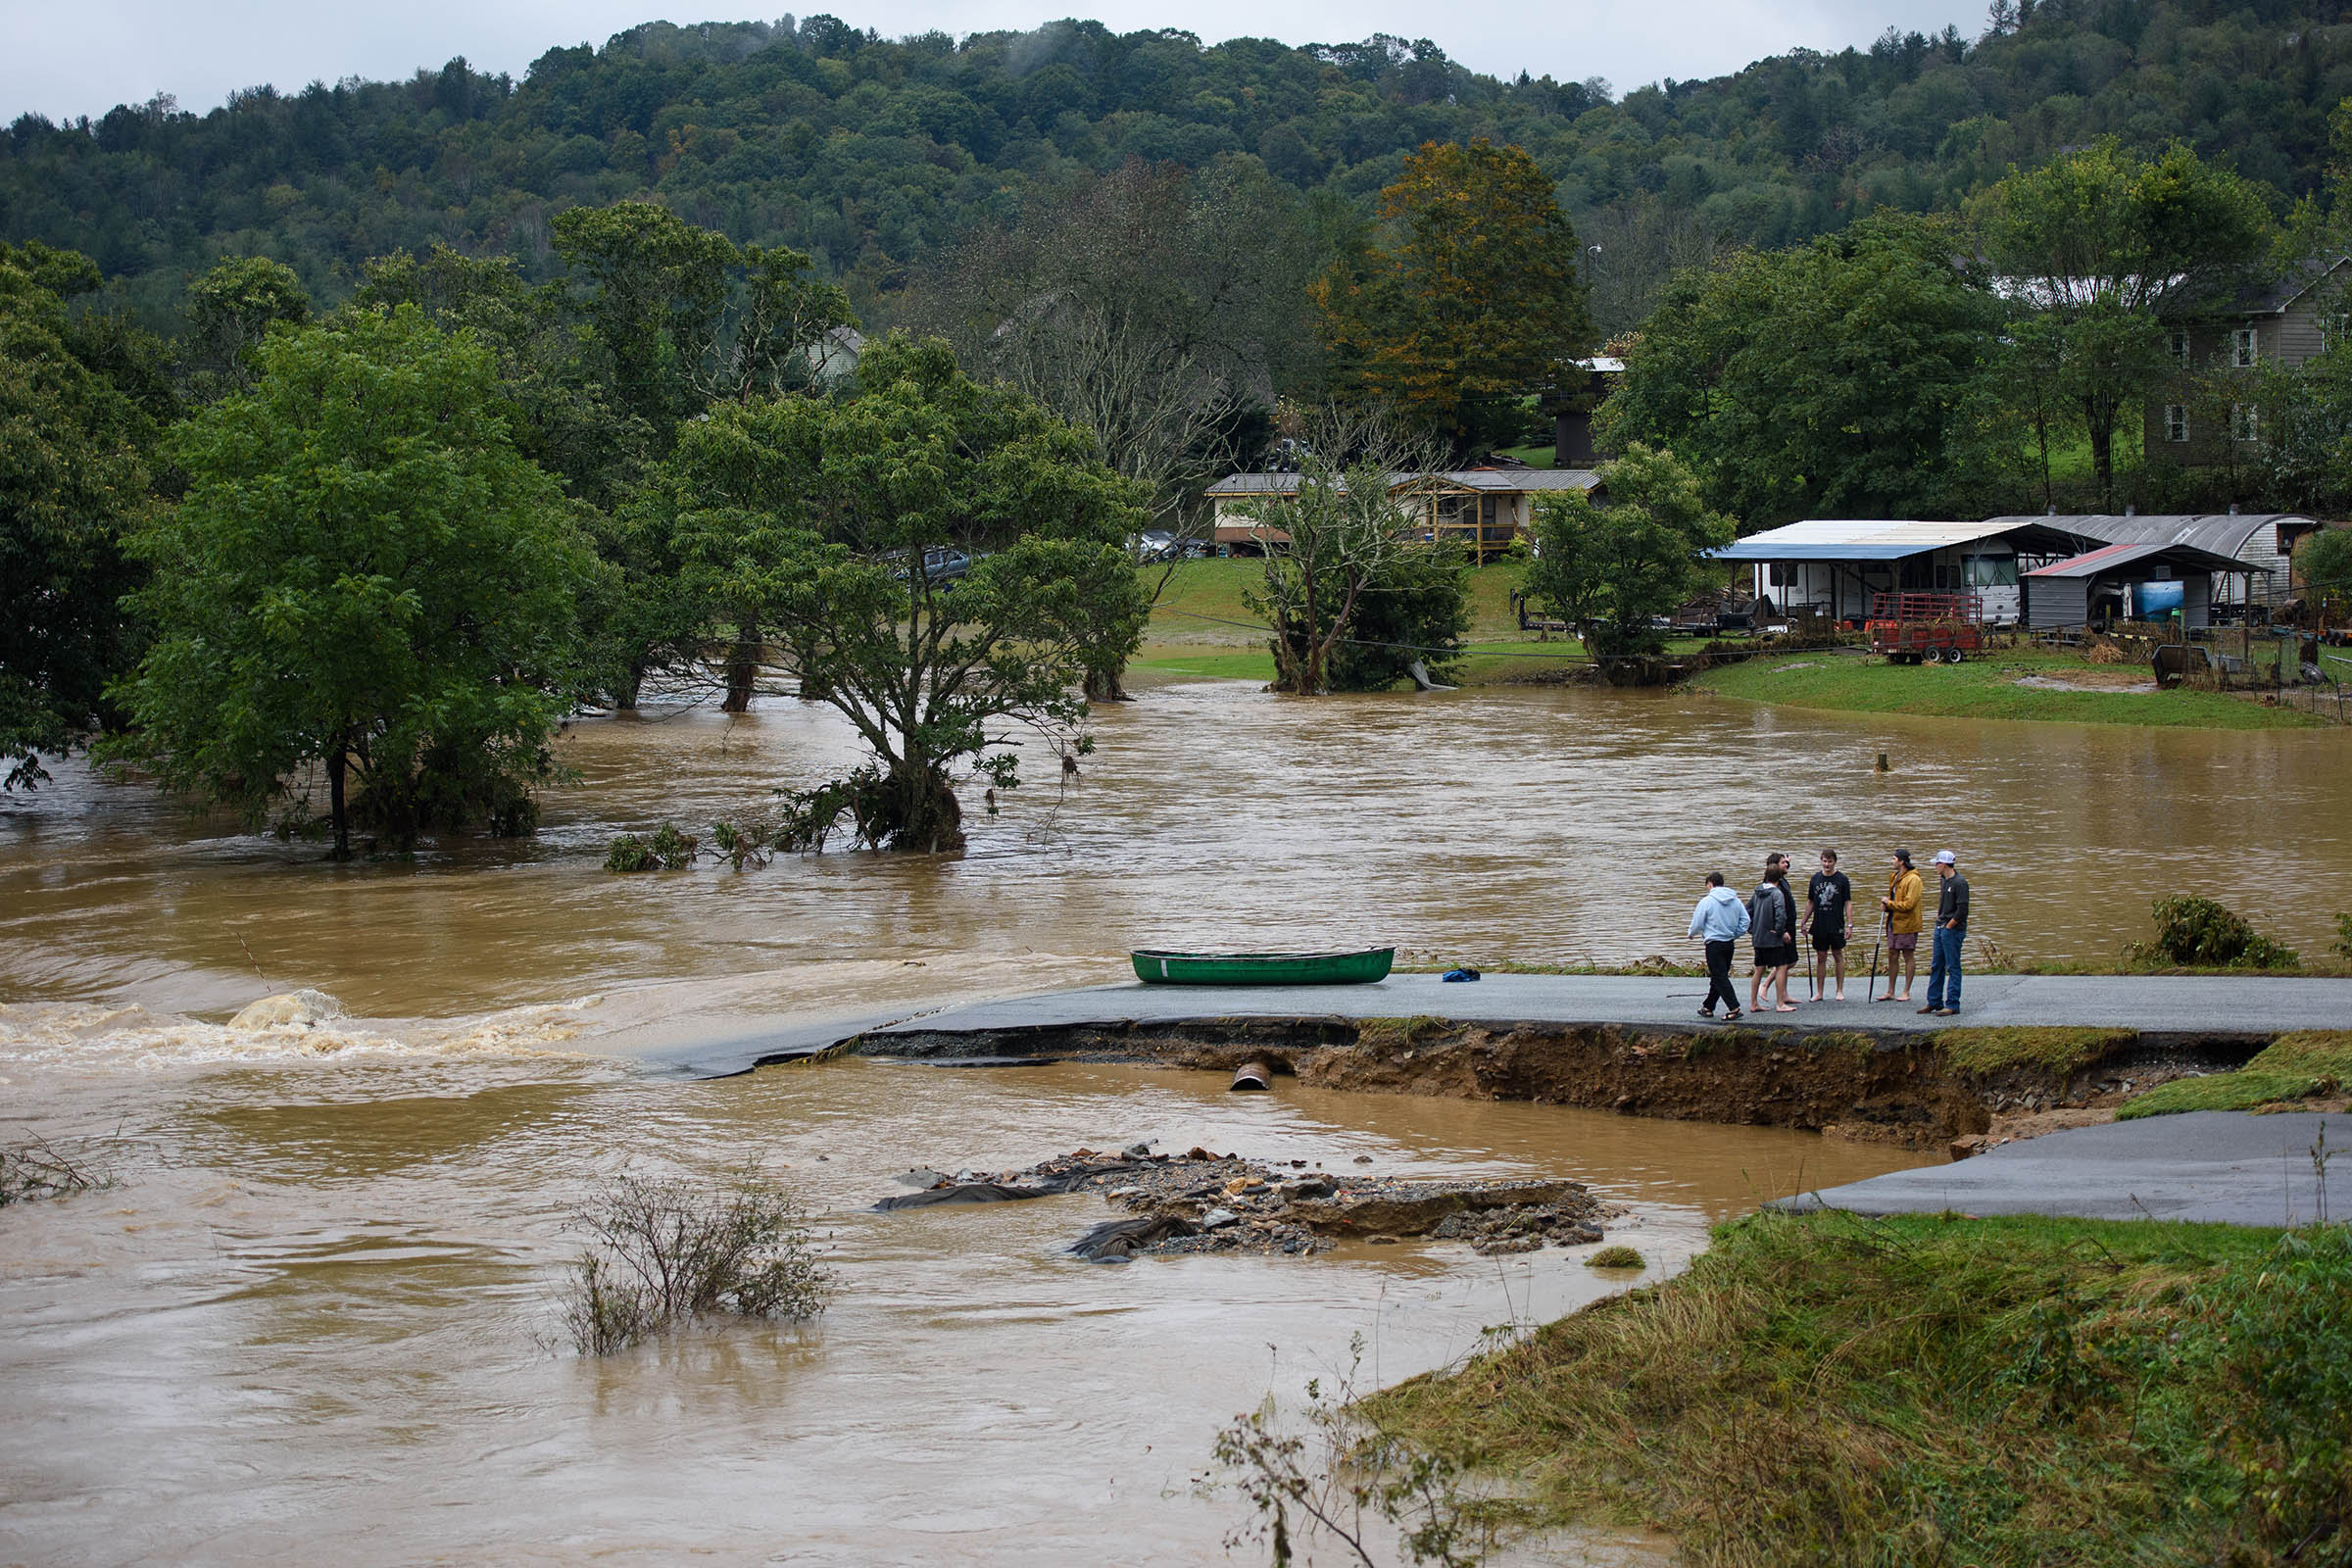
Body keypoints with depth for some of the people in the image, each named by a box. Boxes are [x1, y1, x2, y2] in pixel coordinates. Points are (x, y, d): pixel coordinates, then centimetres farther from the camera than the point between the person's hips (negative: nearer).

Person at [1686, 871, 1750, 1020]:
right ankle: (1708, 1007, 27)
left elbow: (1697, 925, -6)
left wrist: (1692, 934, 16)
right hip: (1730, 944, 7)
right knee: (1720, 976, 16)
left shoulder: (1706, 901, -11)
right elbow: (1745, 921, 6)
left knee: (1719, 978, -4)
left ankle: (1734, 1008, -14)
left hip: (1714, 944, -7)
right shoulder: (1735, 900, 5)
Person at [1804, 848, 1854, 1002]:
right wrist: (1805, 923, 9)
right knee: (1821, 957, 6)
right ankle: (1819, 992, 10)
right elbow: (1810, 902, 14)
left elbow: (1848, 903, -2)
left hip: (1836, 926, -3)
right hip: (1819, 926, 3)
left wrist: (1849, 925, -8)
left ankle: (1840, 991, 10)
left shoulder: (1842, 879, -1)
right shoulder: (1815, 878, 7)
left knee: (1838, 956, 2)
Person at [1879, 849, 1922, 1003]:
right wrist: (1886, 905, 3)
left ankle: (1906, 993, 5)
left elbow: (1909, 904, -21)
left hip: (1907, 925, -9)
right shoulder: (1895, 878, 14)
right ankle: (1890, 992, 18)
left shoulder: (1913, 880, -14)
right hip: (1893, 923, 9)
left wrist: (1889, 903, -12)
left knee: (1908, 957, 0)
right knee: (1892, 956, 11)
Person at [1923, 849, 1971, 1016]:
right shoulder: (1945, 881, 12)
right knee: (1936, 966, 12)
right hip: (1940, 929, 9)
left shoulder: (1959, 882, -15)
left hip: (1953, 930, -9)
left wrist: (1948, 926, -13)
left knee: (1953, 967, -4)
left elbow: (1962, 910, -19)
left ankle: (1952, 1005, -1)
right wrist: (1939, 914, 14)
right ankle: (1934, 1002, 19)